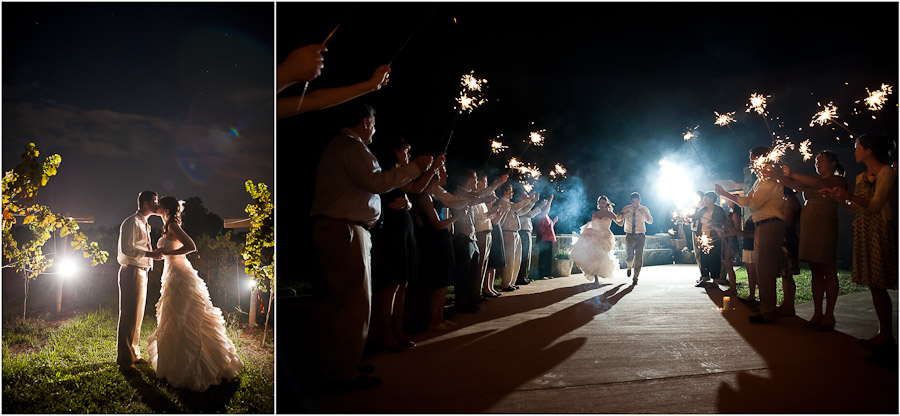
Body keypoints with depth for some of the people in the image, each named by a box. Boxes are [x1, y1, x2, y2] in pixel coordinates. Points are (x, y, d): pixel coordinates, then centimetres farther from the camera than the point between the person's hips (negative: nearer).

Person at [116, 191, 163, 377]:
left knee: (138, 315, 17)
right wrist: (149, 254, -25)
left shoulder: (144, 224, 20)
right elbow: (126, 248, -22)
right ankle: (125, 363, -6)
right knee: (129, 317, -9)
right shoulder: (132, 222, -11)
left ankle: (133, 354, 28)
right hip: (131, 272, -10)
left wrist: (154, 253, 12)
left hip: (141, 272, 10)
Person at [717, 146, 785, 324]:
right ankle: (766, 310, 21)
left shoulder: (770, 180, -12)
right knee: (762, 270, 13)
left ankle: (768, 313, -6)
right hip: (760, 226, 11)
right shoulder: (760, 181, 21)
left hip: (770, 225, -11)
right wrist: (724, 193, 20)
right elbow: (746, 201, 26)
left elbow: (755, 202, -20)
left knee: (765, 270, -10)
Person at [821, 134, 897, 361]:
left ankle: (887, 337, -6)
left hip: (880, 231, -8)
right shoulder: (861, 177, 17)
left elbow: (875, 204, -16)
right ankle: (884, 334, 12)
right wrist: (838, 197, 9)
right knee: (874, 284, 7)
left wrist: (849, 195, -29)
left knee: (878, 284, -9)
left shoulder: (887, 172, -6)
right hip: (863, 232, 8)